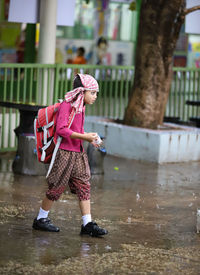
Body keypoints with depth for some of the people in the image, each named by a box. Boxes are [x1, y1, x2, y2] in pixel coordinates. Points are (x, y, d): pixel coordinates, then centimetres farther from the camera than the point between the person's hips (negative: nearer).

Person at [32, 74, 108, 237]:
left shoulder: (81, 107, 13)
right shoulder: (67, 105, -14)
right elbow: (61, 129, -23)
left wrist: (91, 139, 6)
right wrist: (84, 137, -23)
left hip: (78, 153, 8)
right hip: (65, 152, -8)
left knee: (84, 187, 3)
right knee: (57, 187, 1)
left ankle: (88, 224, 3)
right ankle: (41, 219, 16)